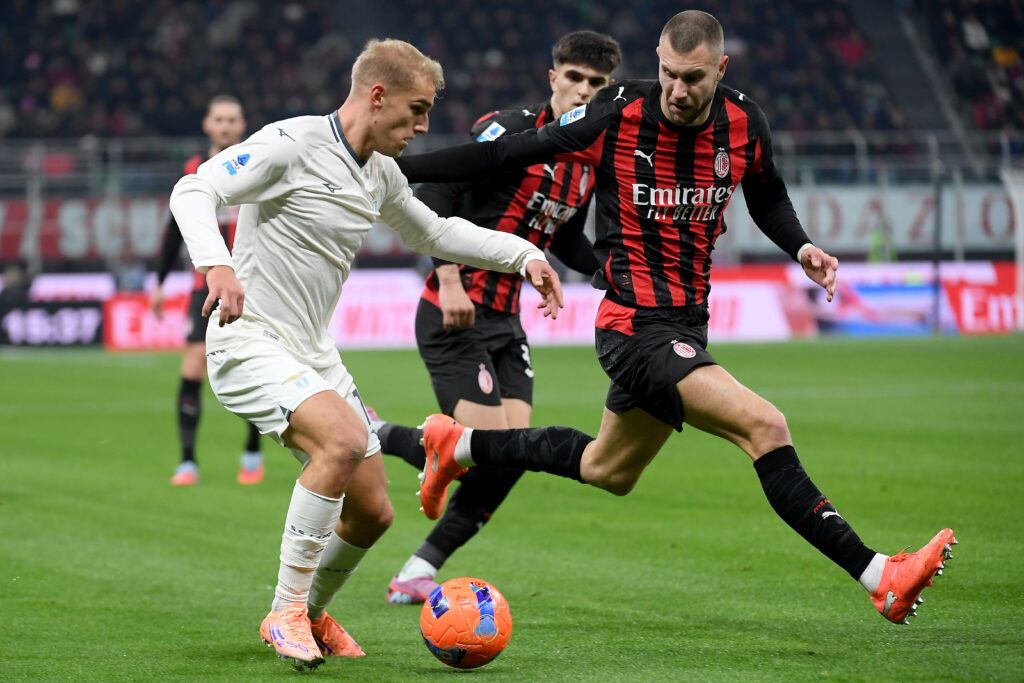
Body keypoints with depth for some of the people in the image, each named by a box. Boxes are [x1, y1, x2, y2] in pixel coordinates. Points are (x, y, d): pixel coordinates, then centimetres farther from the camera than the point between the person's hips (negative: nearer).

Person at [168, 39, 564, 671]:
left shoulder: (382, 174, 11)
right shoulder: (292, 144, -14)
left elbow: (434, 234, 28)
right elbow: (193, 191, -19)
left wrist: (524, 254, 17)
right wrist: (217, 263, -38)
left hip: (315, 355, 9)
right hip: (250, 342, -8)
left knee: (373, 512, 6)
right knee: (345, 438, -33)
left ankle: (312, 614, 34)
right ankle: (287, 610, -21)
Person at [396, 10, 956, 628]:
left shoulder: (745, 125, -1)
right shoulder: (617, 118, -14)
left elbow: (767, 196, 20)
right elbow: (504, 154, -6)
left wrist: (801, 247, 0)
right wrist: (399, 168, -7)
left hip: (686, 324, 8)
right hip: (635, 326, -8)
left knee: (609, 471, 25)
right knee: (765, 427, -22)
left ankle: (458, 446, 41)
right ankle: (880, 579, -24)